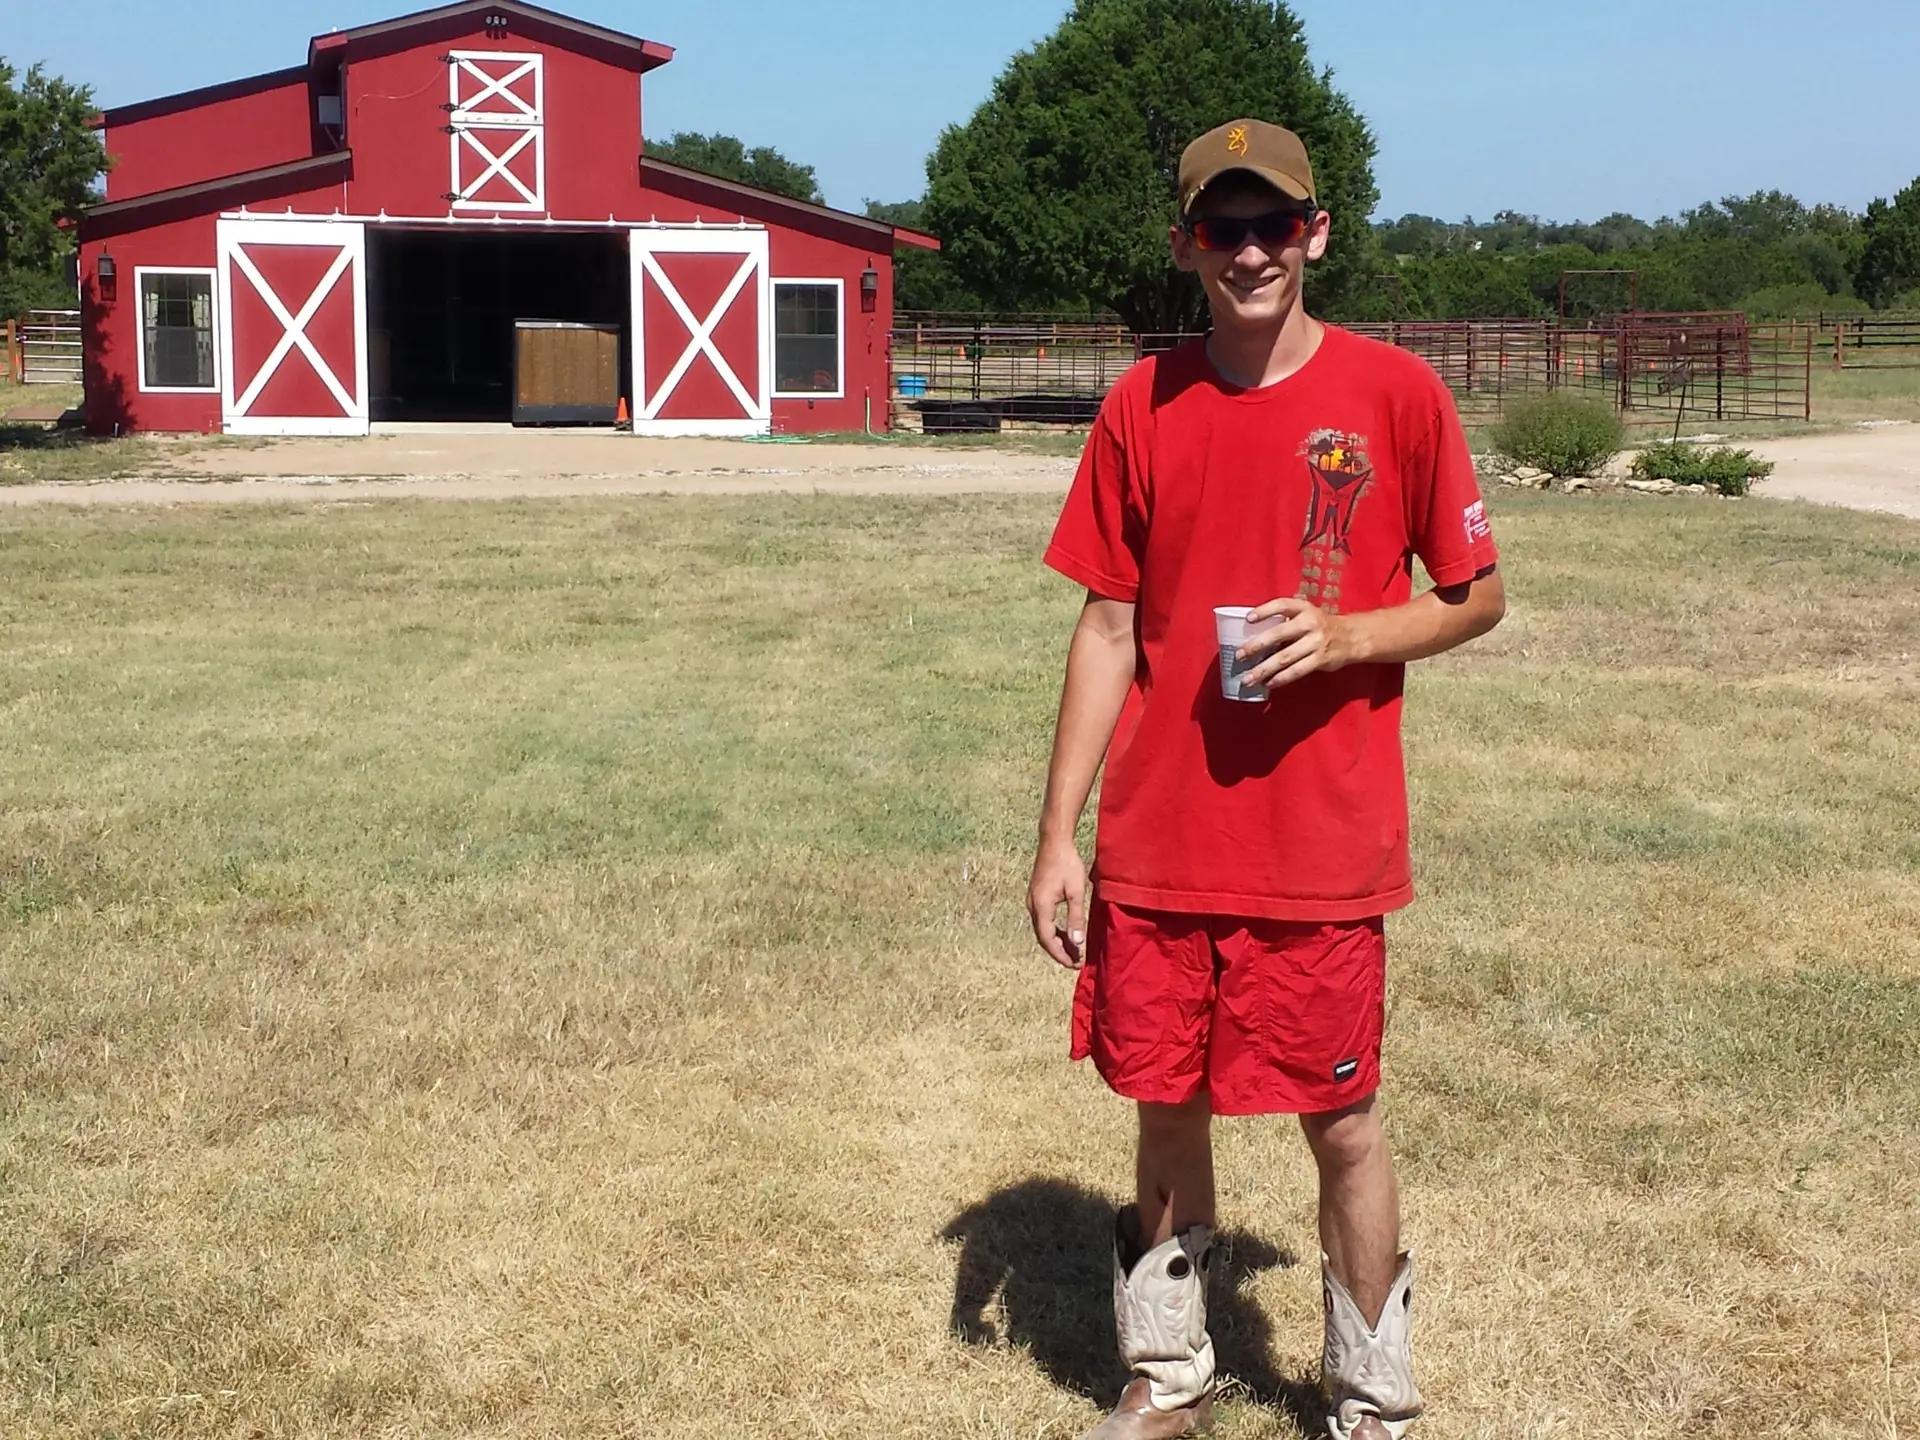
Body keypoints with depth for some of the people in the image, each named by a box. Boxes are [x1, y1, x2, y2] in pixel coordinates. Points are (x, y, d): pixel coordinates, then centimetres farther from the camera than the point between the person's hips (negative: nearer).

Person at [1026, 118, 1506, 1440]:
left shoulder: (1394, 392, -6)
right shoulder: (1143, 406, 2)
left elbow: (1478, 597, 2)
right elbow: (1109, 630, 5)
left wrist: (1346, 636, -17)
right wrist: (1060, 835, 3)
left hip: (1321, 848, -2)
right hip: (1158, 843, 3)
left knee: (1342, 1121, 7)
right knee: (1169, 1103, 14)